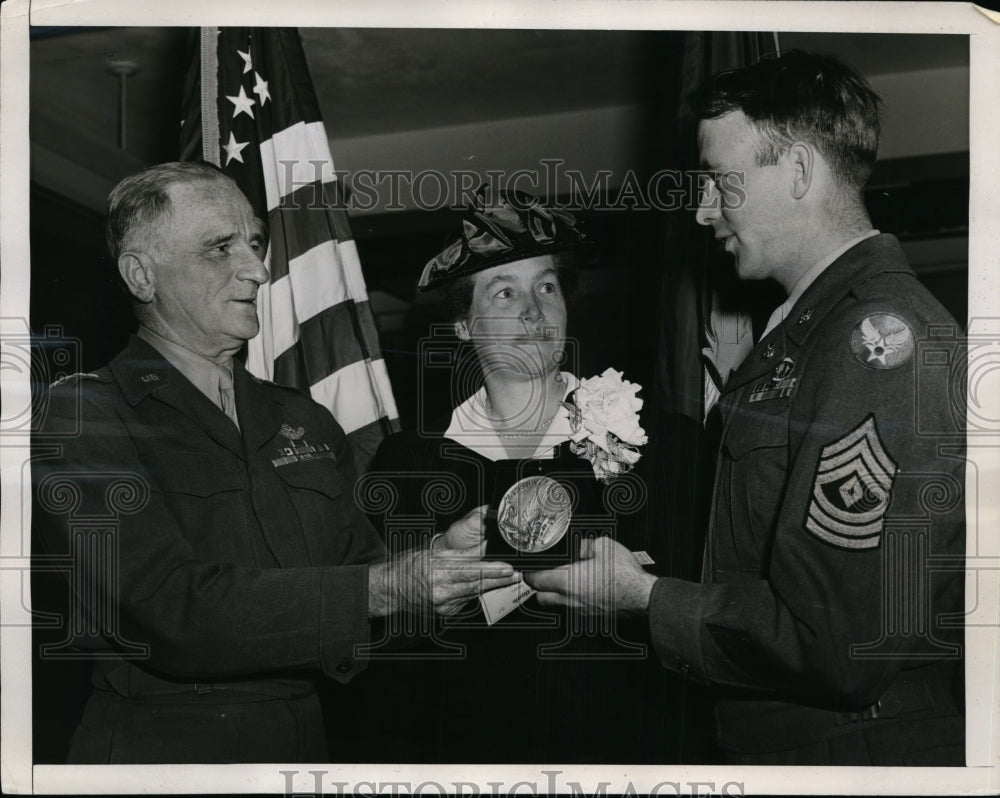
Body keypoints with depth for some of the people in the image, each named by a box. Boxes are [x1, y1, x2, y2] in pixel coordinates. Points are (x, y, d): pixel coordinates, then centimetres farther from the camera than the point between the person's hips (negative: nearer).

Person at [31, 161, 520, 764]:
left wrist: (439, 565, -15)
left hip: (312, 741, 5)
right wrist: (384, 588, -23)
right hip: (160, 751, -5)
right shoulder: (83, 415, -8)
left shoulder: (306, 422, 11)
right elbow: (170, 611, -19)